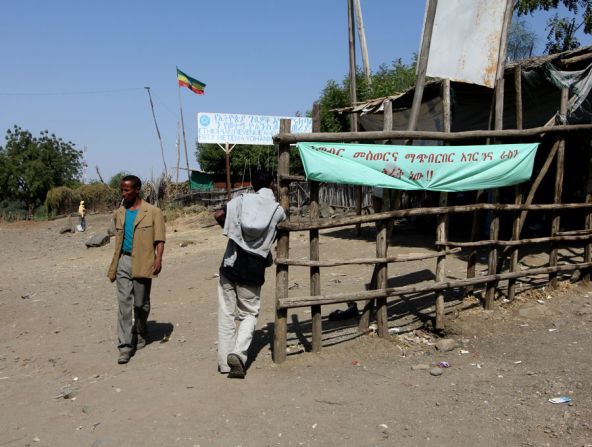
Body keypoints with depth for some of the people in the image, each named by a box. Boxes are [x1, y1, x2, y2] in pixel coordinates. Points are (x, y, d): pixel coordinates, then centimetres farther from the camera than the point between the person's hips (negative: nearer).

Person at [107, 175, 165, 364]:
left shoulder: (153, 212, -1)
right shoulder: (119, 213, 14)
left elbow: (159, 239, -7)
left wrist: (158, 258, -21)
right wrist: (114, 265, 21)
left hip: (142, 262, -3)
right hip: (123, 262, 3)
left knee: (141, 304, 7)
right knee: (124, 303, -4)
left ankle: (140, 334, 33)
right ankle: (125, 345, -4)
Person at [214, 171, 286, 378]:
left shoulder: (242, 200, 0)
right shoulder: (277, 210, 0)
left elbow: (218, 214, -11)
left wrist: (230, 229, 6)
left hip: (230, 266, 1)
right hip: (253, 271, -1)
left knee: (226, 314, 10)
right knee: (249, 314, 12)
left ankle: (225, 362, 13)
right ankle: (238, 352, -10)